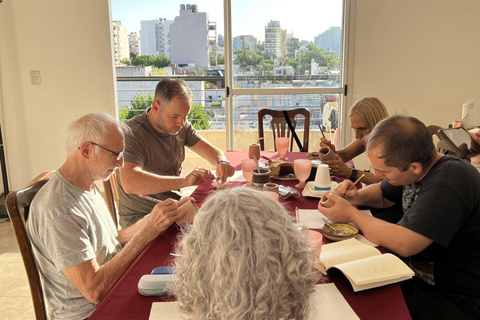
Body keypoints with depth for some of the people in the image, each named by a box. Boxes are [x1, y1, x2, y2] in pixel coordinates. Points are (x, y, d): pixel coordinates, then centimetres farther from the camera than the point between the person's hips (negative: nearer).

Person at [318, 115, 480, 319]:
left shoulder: (448, 182, -28)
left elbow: (403, 244, -33)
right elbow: (383, 194, 19)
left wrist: (351, 214, -20)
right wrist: (357, 196, -4)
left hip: (455, 301, -8)